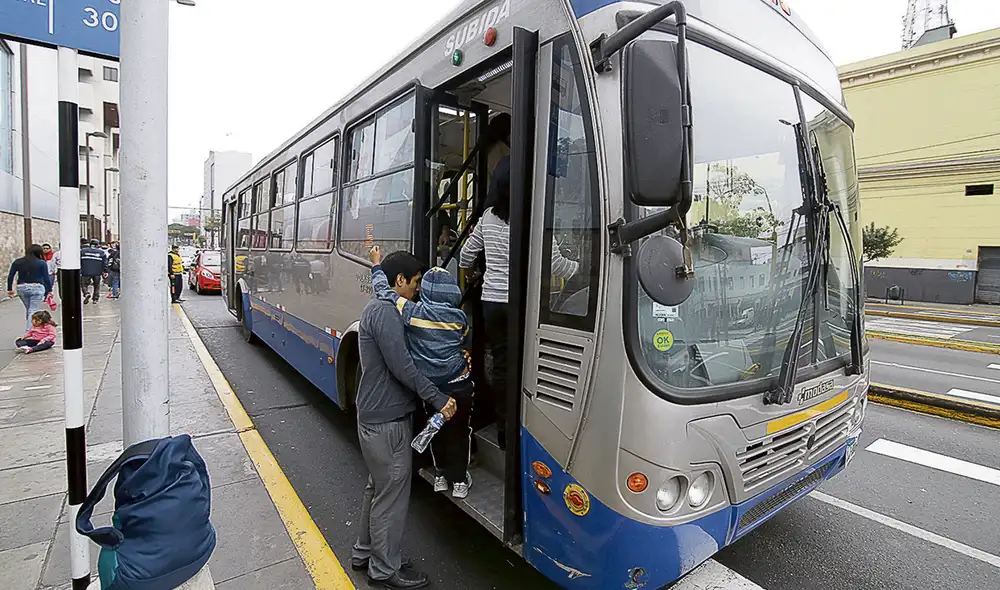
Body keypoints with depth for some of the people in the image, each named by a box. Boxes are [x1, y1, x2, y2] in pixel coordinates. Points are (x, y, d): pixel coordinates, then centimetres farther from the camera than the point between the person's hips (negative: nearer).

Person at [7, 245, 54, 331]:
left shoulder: (17, 262, 6)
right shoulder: (42, 263, -6)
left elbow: (10, 277, 5)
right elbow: (46, 278, -6)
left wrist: (10, 289, 13)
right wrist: (49, 290, 2)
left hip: (21, 288, 4)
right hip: (36, 288, -4)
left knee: (28, 309, 20)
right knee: (33, 311, -2)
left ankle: (28, 330, 23)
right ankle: (30, 330, -6)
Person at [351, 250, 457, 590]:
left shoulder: (377, 307, 12)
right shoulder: (386, 312, -21)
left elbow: (401, 356, 15)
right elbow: (402, 368, -25)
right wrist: (439, 401, -17)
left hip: (375, 415, 10)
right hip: (388, 420, -10)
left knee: (378, 487, 23)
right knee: (392, 494, 5)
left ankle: (365, 553, 39)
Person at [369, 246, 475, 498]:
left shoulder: (412, 312, -14)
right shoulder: (460, 318, -10)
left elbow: (383, 290, -10)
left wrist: (376, 266, 3)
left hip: (428, 387, 1)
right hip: (458, 386, -1)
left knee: (437, 429, 24)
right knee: (459, 431, 18)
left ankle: (441, 474, 36)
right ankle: (459, 480, 26)